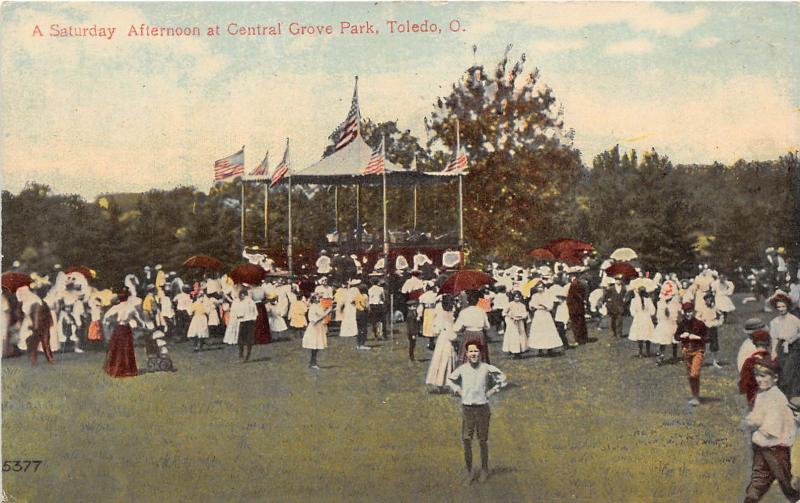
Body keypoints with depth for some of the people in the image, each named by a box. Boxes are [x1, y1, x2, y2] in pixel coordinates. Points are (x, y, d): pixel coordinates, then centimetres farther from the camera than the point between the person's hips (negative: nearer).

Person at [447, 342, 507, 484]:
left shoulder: (487, 368, -6)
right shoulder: (462, 369, -1)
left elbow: (502, 378, 7)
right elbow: (450, 380, 18)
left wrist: (491, 391, 0)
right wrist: (458, 391, 4)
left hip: (482, 407, -1)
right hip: (467, 408, 1)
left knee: (483, 441, 9)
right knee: (466, 440, -2)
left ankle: (484, 470, 24)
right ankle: (469, 471, 10)